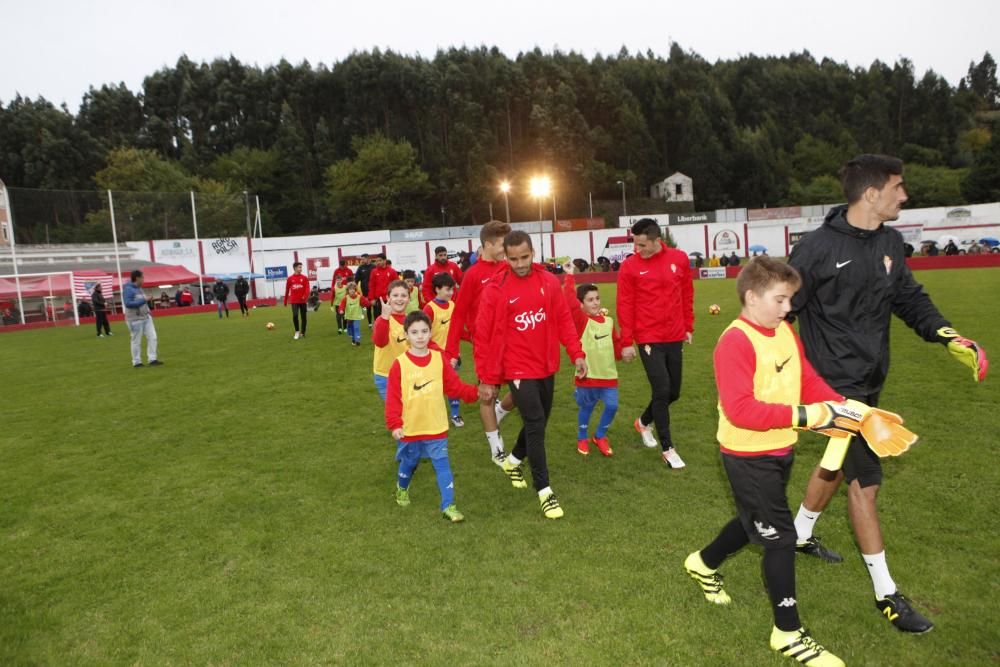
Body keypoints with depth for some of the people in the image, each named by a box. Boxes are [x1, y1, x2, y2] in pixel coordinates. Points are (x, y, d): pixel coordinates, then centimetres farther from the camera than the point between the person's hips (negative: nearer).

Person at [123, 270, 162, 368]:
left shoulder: (138, 288, 12)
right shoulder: (128, 289, -15)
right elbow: (128, 303, -25)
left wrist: (147, 310, 13)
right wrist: (144, 300, -26)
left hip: (146, 317, 8)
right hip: (135, 319, -8)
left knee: (152, 337, 3)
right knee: (136, 341, 2)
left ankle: (152, 359, 7)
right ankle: (136, 362, 13)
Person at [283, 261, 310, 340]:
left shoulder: (304, 278, 3)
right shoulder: (290, 279, 3)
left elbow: (307, 288, -6)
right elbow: (287, 290, 8)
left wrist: (305, 296, -24)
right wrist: (285, 301, 11)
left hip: (303, 301, 1)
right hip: (294, 301, -1)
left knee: (303, 317, 6)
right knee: (295, 316, -14)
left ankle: (302, 333, 20)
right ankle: (297, 331, 5)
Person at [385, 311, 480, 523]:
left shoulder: (439, 358, -4)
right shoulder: (400, 364, -11)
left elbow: (454, 386, 1)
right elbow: (393, 398, -11)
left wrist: (475, 392, -11)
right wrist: (395, 424, -17)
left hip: (436, 427, 1)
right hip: (409, 428, -1)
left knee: (442, 464, 1)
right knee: (409, 463, 20)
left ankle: (448, 505, 9)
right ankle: (402, 489, 49)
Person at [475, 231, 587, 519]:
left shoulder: (549, 281, 0)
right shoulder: (495, 289, -12)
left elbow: (563, 319, 7)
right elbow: (484, 336, -9)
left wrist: (576, 353, -2)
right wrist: (487, 379, -8)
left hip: (546, 367, 5)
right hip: (518, 369, -5)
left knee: (538, 422, 16)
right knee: (535, 424, -10)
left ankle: (513, 460, 43)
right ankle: (544, 491, 2)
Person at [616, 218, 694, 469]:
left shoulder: (679, 259, 1)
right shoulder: (630, 266, -8)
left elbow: (687, 295, 11)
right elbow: (625, 306, -6)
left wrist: (688, 327, 13)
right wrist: (626, 342, -6)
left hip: (674, 337, 4)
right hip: (649, 338, -4)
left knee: (673, 392, 11)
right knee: (662, 390, -8)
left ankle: (644, 422, 38)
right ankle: (667, 449, 7)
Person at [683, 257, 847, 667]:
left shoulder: (785, 332, 3)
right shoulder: (735, 342, -24)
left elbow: (808, 381, 7)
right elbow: (741, 410, -30)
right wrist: (802, 415, -31)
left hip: (781, 449, 9)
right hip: (749, 457, -9)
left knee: (756, 522, 25)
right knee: (780, 538, 1)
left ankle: (704, 564, 50)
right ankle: (789, 634, 21)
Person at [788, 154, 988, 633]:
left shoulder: (890, 242, 4)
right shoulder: (818, 247, -18)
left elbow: (910, 298, 12)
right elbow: (783, 308, -14)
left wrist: (947, 336, -3)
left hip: (869, 379, 8)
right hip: (836, 383, -8)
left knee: (837, 464, 22)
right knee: (865, 482, -2)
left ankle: (800, 535, 44)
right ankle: (886, 594, 13)